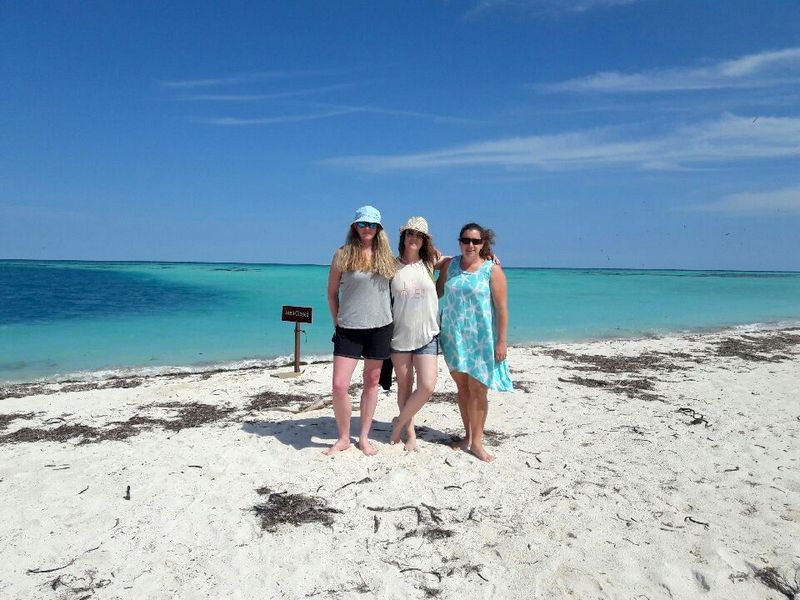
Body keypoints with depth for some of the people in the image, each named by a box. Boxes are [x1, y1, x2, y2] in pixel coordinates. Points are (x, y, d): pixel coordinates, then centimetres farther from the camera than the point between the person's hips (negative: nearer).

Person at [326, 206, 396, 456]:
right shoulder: (343, 254, -2)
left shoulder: (386, 257, 6)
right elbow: (332, 293, 4)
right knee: (339, 385, -8)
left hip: (380, 328, 3)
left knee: (371, 383, 10)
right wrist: (338, 322, 4)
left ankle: (364, 437, 24)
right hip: (348, 329, -2)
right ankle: (343, 438, 13)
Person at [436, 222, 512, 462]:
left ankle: (477, 442, 12)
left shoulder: (492, 269, -6)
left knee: (478, 390, -1)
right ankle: (468, 435, 27)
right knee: (462, 387, 12)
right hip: (453, 337, 4)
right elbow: (437, 292, 18)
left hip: (481, 339, -4)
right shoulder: (450, 265, 6)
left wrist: (502, 340, -11)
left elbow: (502, 308, -7)